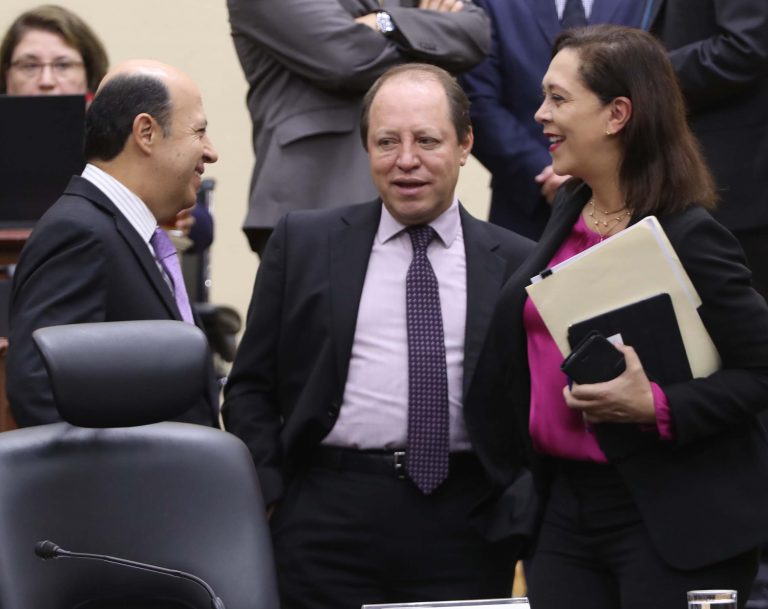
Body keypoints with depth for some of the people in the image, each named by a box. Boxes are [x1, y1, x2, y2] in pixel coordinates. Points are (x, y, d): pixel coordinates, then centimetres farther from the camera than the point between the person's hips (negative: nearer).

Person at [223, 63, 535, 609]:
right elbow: (251, 386, 10)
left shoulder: (514, 262, 8)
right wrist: (265, 499, -1)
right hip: (330, 521, 0)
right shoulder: (304, 243, 9)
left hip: (465, 528, 0)